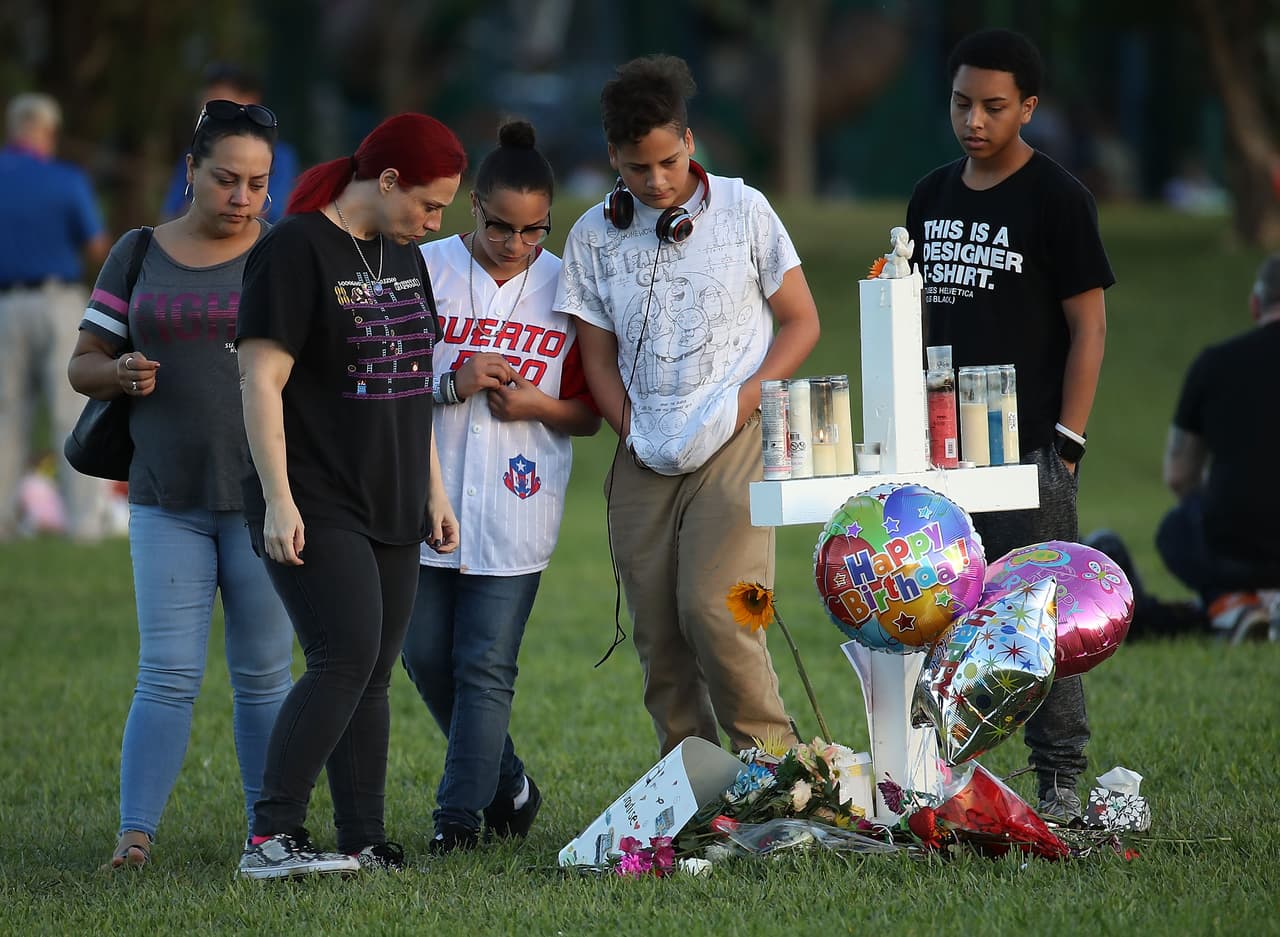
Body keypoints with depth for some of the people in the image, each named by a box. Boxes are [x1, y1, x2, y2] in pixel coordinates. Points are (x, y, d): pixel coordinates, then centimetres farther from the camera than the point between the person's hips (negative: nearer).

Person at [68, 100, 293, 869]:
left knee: (264, 674, 3)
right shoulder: (139, 256, 9)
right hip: (168, 500, 1)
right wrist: (120, 373, -11)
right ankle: (134, 834, -5)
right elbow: (83, 365, 11)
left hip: (264, 495, -1)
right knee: (167, 676, -5)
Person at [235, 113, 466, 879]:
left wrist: (434, 492, 20)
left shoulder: (403, 255, 16)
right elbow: (262, 381, -15)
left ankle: (366, 845, 10)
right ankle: (270, 838, -18)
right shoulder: (296, 250, -11)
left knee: (374, 676, 7)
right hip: (316, 510, -8)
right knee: (346, 659, -19)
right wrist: (277, 499, -20)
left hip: (389, 508, 8)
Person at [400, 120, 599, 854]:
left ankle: (461, 814, 2)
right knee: (427, 655, 7)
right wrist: (451, 386, -14)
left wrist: (536, 407, -12)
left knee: (486, 667, -5)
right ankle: (508, 783, 26)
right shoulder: (423, 271, 0)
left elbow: (589, 415, 8)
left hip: (515, 511, -2)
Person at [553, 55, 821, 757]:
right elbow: (598, 358, 11)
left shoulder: (742, 210, 1)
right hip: (644, 458, 3)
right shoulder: (593, 237, 7)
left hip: (732, 446, -3)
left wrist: (746, 400, -8)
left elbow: (801, 321, 5)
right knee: (657, 632, 1)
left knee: (712, 607, -17)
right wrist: (634, 431, -2)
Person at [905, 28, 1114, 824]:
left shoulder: (1057, 199, -5)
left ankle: (1061, 784, -2)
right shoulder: (932, 198, 13)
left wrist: (1067, 440, -13)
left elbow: (1089, 325, -7)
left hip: (1029, 449, -6)